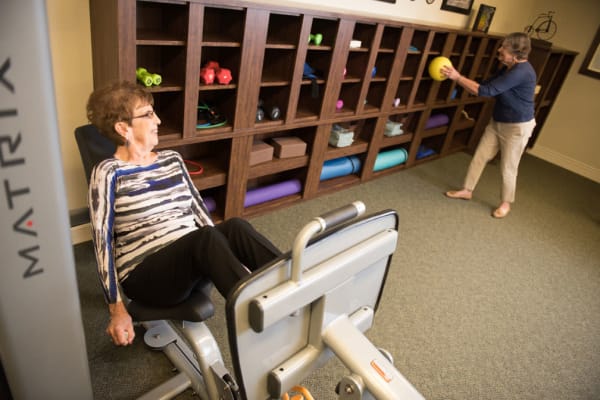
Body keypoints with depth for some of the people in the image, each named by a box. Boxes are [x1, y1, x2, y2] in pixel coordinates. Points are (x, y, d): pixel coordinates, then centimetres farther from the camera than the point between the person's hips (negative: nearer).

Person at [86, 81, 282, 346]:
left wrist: (231, 260, 5)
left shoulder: (172, 159, 13)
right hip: (146, 275, -5)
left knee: (235, 228, -26)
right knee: (206, 238, -35)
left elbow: (198, 211, 13)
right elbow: (103, 240, -6)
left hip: (193, 259, 5)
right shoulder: (109, 173, -3)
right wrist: (117, 309, -10)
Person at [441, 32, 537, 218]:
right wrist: (459, 77, -6)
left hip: (517, 127, -9)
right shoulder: (509, 68, 3)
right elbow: (486, 85, 6)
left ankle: (506, 203, 24)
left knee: (508, 167, 5)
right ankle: (467, 190, 27)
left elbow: (486, 91, -30)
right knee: (479, 156, 12)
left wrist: (457, 78, -25)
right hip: (497, 122, 9)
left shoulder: (521, 71, -28)